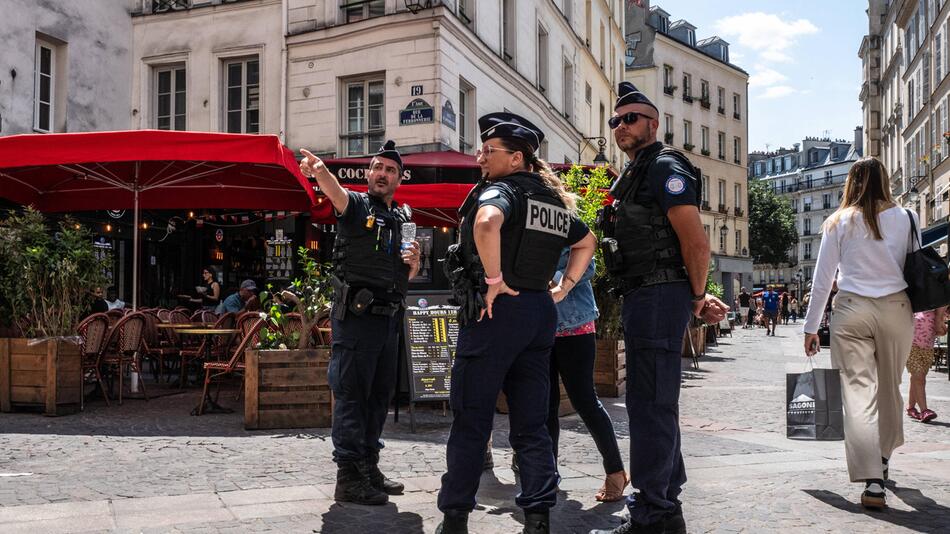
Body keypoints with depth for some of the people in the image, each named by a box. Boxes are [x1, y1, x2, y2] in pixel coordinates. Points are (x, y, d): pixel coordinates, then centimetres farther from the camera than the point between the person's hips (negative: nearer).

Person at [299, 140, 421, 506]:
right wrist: (319, 170, -47)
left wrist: (414, 263, 1)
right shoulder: (356, 205, -1)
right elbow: (334, 190, -25)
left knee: (380, 394, 13)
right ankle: (348, 478, -1)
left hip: (389, 318, 7)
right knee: (351, 394, -5)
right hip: (356, 316, -7)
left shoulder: (404, 219, 18)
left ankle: (369, 469, 25)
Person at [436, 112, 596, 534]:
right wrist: (563, 287, 22)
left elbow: (487, 222, -31)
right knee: (531, 423, 10)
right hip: (541, 311, 7)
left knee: (471, 420, 2)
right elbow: (587, 242, 29)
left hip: (497, 309, -7)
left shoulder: (501, 189, -8)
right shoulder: (554, 199, 16)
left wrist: (494, 280, -21)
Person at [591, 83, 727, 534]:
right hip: (641, 298, 11)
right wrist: (698, 297, 15)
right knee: (654, 402, 18)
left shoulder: (665, 168, -10)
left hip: (659, 298, -11)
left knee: (650, 404, -9)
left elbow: (696, 245, -18)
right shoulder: (631, 176, 21)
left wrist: (697, 298, -6)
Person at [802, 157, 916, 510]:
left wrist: (811, 327, 7)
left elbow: (822, 279, 2)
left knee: (858, 393, -4)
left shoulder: (839, 222, 1)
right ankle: (883, 459, 38)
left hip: (851, 310, -2)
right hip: (896, 309, 2)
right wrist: (913, 313, 18)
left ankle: (872, 481, -13)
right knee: (890, 390, 19)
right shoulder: (905, 219, 4)